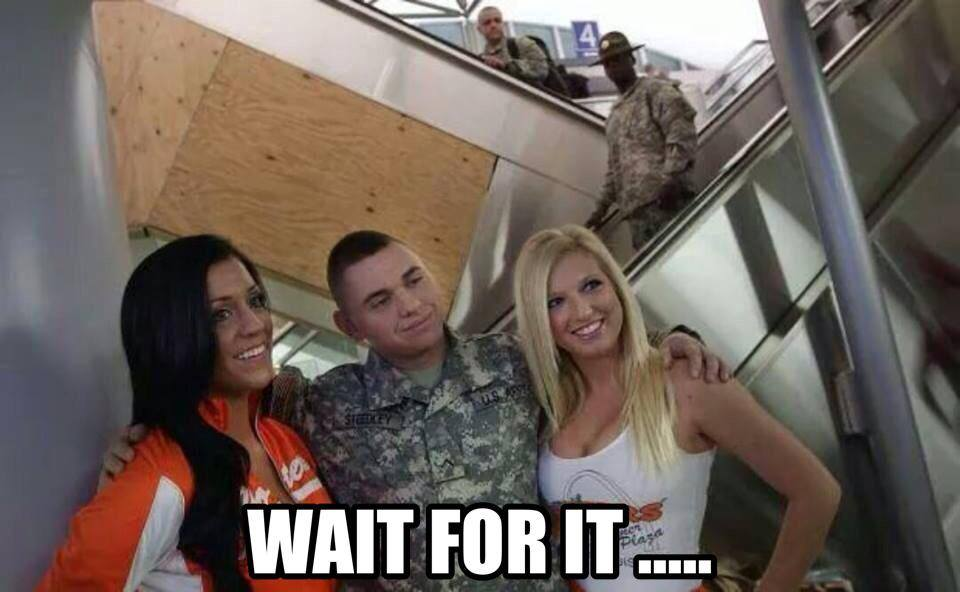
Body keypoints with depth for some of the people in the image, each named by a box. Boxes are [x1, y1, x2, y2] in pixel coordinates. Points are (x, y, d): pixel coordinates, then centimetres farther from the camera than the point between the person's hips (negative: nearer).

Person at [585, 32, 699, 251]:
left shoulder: (657, 90, 6)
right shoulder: (615, 114, 30)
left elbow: (682, 135, -6)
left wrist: (670, 178, -18)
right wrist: (604, 204, 25)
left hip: (663, 198, -7)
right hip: (636, 207, 7)